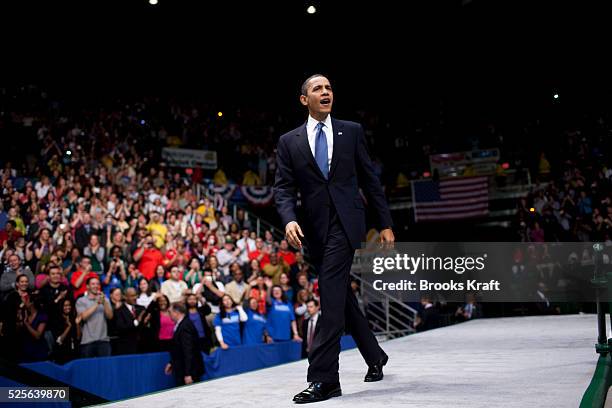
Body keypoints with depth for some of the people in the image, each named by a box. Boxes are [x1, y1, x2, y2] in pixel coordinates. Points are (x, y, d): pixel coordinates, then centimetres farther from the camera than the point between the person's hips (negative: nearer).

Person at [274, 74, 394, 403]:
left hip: (345, 222, -4)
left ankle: (323, 378, -16)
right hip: (314, 227, 4)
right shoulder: (289, 142, 10)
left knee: (331, 295, -15)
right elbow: (283, 188, 3)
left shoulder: (351, 131, 8)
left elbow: (369, 180, 9)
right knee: (341, 296, 14)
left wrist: (385, 223, 6)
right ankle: (374, 356, 34)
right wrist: (289, 219, -17)